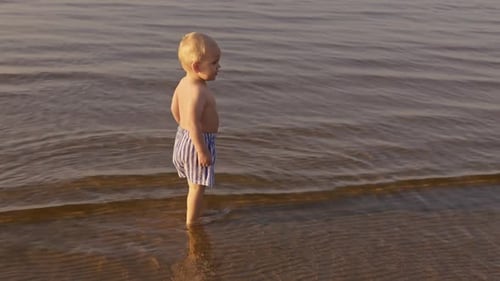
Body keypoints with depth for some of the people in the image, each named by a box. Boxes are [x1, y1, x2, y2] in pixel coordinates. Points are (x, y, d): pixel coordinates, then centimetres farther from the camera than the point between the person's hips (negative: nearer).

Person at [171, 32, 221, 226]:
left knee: (194, 184, 25)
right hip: (197, 142, -10)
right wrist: (203, 151, -26)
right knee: (197, 186, 5)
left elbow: (175, 109, 13)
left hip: (183, 137, 10)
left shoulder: (184, 83, 2)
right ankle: (192, 222, 19)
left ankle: (196, 213, 41)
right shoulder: (198, 92, -28)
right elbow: (193, 123, -31)